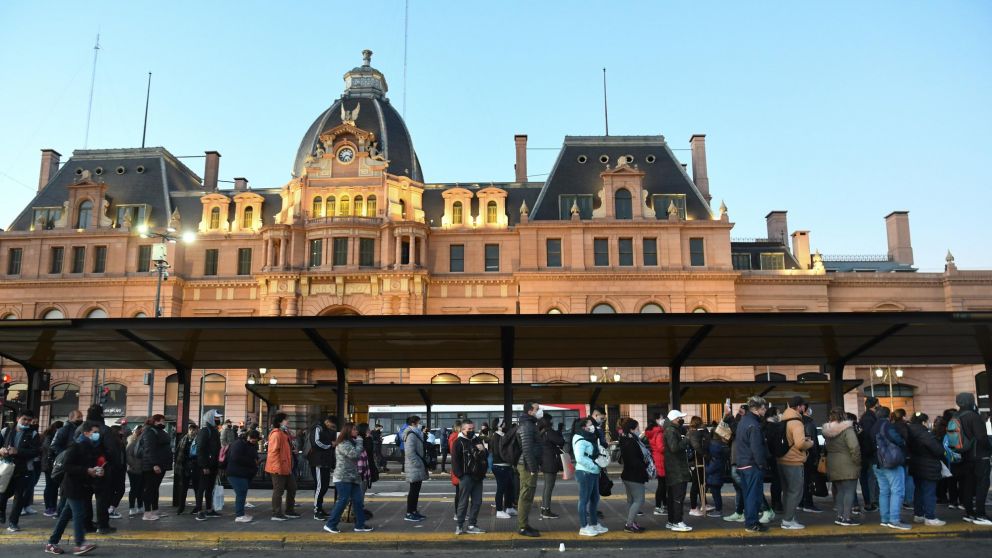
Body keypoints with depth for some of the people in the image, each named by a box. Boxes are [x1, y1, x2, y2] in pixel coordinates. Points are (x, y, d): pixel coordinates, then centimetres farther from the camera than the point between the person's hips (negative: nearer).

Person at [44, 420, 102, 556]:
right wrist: (87, 471, -23)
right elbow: (68, 466, -19)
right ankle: (80, 544, -10)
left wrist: (98, 471, 1)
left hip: (84, 487, 8)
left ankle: (52, 543, 19)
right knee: (79, 514, -11)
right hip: (73, 486, -8)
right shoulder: (76, 447, -12)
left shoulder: (93, 447, 13)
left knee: (66, 515, 12)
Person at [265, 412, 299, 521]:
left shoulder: (285, 433, 16)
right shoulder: (276, 434, -16)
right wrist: (278, 466, -24)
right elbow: (273, 451, -22)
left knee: (292, 488, 14)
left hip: (286, 467, 10)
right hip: (278, 468, -10)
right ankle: (276, 514, 5)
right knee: (278, 491, -3)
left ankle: (289, 511, 23)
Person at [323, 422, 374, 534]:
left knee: (358, 501, 5)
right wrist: (359, 441, -12)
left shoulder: (351, 442, 19)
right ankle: (330, 525, 2)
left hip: (353, 477, 9)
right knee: (343, 501, -8)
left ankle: (360, 525, 10)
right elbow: (354, 454, -24)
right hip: (343, 478, -9)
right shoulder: (343, 444, -13)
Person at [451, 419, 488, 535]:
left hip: (477, 477, 7)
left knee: (477, 502, 7)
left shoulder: (477, 441, 16)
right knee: (463, 502, -2)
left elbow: (486, 456, 23)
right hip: (466, 477, -6)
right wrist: (459, 475, -16)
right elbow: (455, 460, -10)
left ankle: (472, 525, 16)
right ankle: (459, 526, 6)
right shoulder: (459, 442, -5)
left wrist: (483, 450, 0)